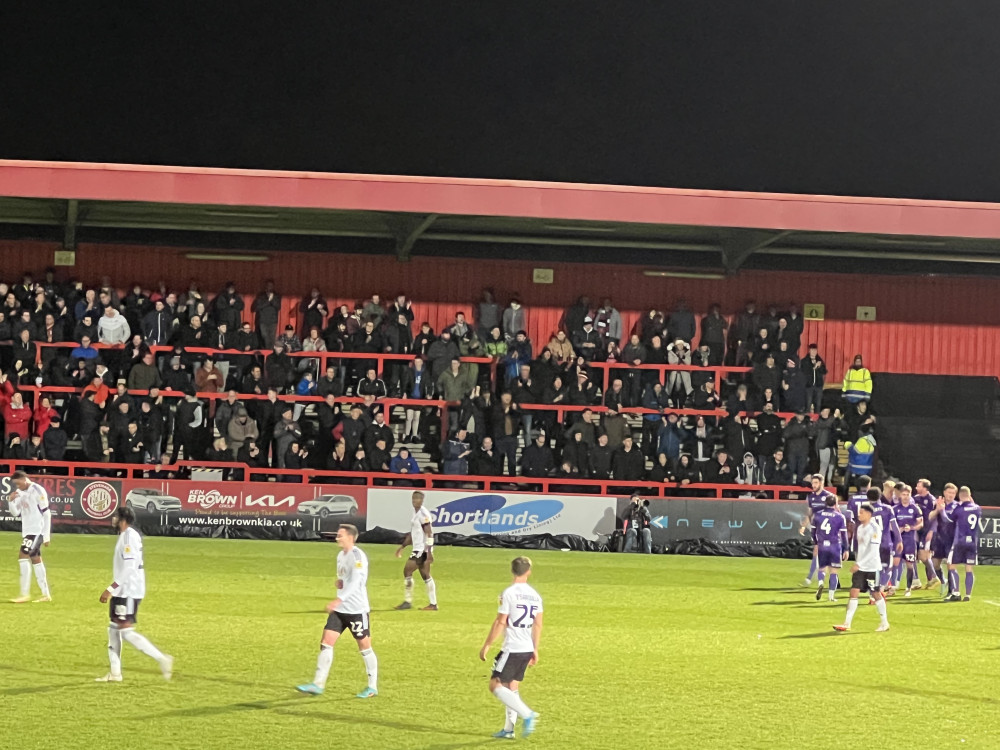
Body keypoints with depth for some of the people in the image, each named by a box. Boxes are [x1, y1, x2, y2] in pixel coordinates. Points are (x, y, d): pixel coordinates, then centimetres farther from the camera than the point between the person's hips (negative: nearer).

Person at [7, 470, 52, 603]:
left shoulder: (38, 491, -14)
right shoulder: (20, 493, 10)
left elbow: (46, 514, -13)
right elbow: (15, 513, 13)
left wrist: (46, 536, -13)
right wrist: (11, 501, -7)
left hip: (37, 531, -8)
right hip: (27, 531, 8)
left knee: (23, 556, -16)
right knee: (35, 559, 10)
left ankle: (25, 594, -16)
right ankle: (46, 594, 16)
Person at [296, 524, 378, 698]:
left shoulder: (358, 556, -15)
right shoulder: (341, 555, 13)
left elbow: (355, 582, -26)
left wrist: (338, 600, -35)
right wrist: (339, 582, 3)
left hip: (357, 609, -8)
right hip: (340, 609, 8)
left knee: (364, 647, 2)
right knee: (326, 642, -1)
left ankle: (372, 687, 14)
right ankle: (318, 684, -1)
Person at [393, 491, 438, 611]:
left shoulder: (423, 514, -14)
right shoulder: (416, 513, 15)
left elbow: (429, 533, -20)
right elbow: (413, 533, 26)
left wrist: (429, 551, -25)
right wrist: (402, 546, 26)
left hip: (422, 549, -10)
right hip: (418, 548, 10)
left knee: (407, 570, -9)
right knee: (425, 576, 10)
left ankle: (407, 602, -5)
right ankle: (433, 604, 12)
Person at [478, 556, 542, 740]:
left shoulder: (509, 593, -12)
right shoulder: (535, 595, 8)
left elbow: (500, 622, -13)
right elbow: (538, 625, 13)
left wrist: (486, 646, -6)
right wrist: (535, 650, 22)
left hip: (512, 649, -7)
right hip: (528, 648, 7)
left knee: (495, 685, -4)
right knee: (512, 687, 16)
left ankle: (527, 714, -15)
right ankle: (509, 729, 17)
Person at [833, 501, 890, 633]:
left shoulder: (874, 529, -15)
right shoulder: (860, 528, 11)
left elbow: (873, 551, -20)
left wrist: (859, 564, -23)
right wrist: (857, 564, 17)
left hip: (872, 567, -7)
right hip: (860, 567, 7)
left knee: (876, 594, 3)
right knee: (854, 592, -2)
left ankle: (884, 623, 17)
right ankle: (847, 623, -5)